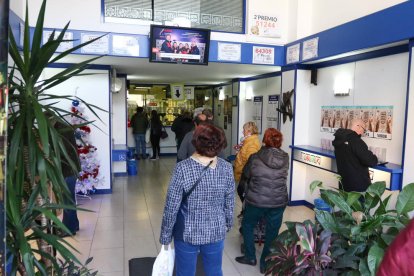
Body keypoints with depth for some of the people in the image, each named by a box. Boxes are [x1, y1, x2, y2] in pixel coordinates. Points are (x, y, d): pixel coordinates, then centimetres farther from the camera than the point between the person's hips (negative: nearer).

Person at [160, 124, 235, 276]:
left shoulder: (182, 168, -23)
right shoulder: (226, 168, -13)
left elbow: (172, 207, -17)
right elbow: (229, 203, -2)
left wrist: (165, 235, -3)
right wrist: (228, 223, 16)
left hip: (187, 233, -2)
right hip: (216, 232, 3)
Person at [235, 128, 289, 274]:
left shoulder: (255, 157, -11)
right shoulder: (285, 158, -4)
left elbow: (244, 177, 2)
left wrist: (247, 188, 23)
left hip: (256, 201, -2)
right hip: (278, 202, 2)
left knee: (247, 226, 22)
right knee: (272, 232, 16)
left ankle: (250, 257, 31)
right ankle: (265, 263, 29)